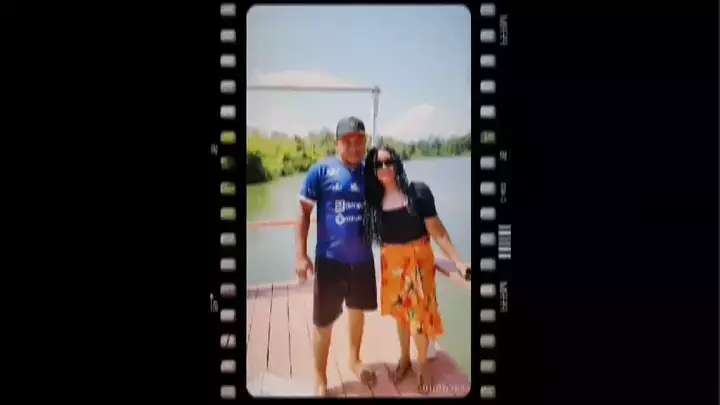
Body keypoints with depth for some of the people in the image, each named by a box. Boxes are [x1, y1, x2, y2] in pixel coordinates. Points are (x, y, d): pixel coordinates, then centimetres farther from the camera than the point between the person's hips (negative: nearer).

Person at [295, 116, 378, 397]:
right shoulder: (321, 171, -9)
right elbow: (304, 213, -7)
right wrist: (301, 255, -12)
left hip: (363, 259, 4)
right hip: (330, 260, -3)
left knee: (358, 311, 21)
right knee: (324, 323, 4)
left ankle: (354, 359, 44)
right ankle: (320, 379, 23)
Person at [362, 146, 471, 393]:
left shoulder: (418, 191, -14)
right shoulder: (374, 199, -5)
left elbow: (436, 230, -13)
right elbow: (371, 235, 1)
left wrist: (457, 261, -19)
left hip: (418, 259, -3)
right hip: (391, 261, 3)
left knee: (420, 313, 4)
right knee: (400, 310, 18)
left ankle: (422, 365, 27)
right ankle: (404, 358, 40)